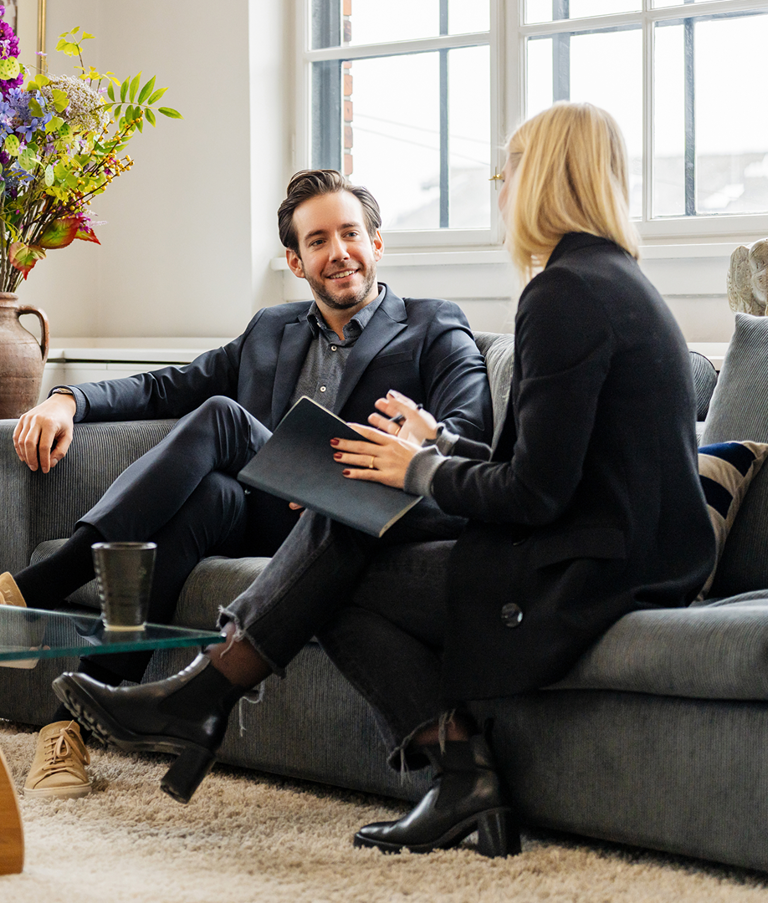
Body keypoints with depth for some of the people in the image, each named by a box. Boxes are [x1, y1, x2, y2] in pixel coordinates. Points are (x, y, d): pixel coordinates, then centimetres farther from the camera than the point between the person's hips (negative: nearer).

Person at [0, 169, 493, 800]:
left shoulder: (436, 330, 12)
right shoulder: (271, 330, 28)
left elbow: (469, 432, -5)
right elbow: (170, 388, 27)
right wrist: (71, 400, 8)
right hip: (251, 519, 4)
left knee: (220, 417, -28)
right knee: (204, 494, -33)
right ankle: (70, 725, -42)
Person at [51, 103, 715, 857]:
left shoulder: (565, 294, -16)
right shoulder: (620, 283, 15)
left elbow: (534, 495, -19)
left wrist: (422, 471, -4)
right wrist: (440, 442, 16)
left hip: (586, 579, -9)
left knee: (340, 589, -4)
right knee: (346, 517, 7)